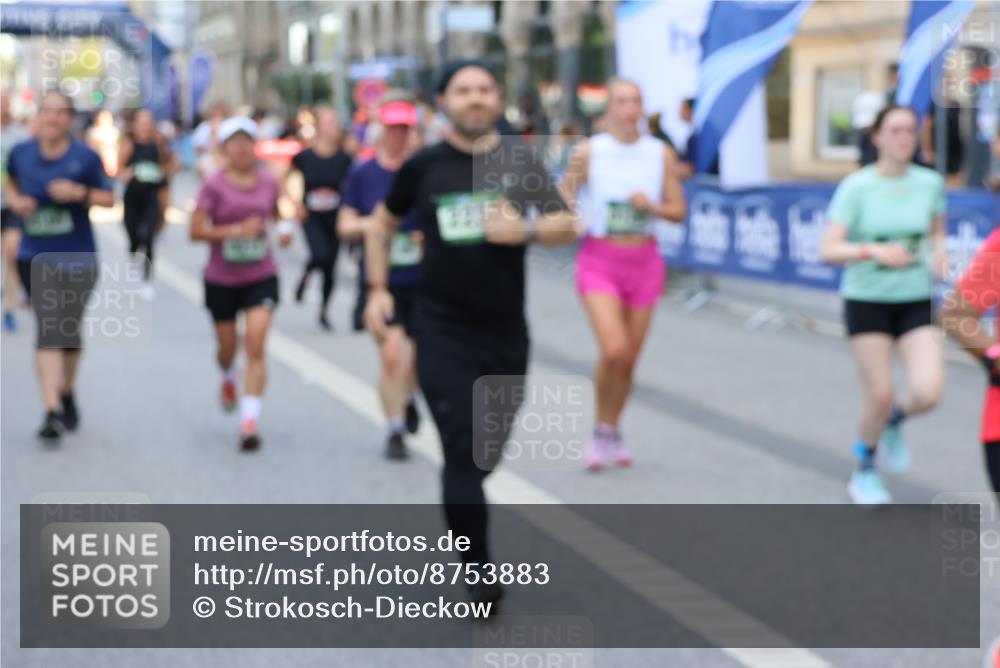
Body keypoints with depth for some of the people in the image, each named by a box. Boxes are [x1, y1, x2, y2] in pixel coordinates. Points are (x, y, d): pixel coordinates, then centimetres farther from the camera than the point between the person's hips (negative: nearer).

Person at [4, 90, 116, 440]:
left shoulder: (85, 157, -6)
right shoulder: (21, 153, 0)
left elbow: (109, 198, -1)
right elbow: (12, 184, 18)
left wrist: (81, 193, -19)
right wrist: (15, 201, -4)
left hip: (78, 257, 0)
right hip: (36, 257, 0)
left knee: (70, 331, 12)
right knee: (49, 329, -12)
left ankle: (67, 394, 39)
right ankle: (53, 411, -16)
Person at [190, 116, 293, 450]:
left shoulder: (268, 181, 1)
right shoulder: (214, 185, -10)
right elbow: (196, 231, -13)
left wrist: (283, 228, -1)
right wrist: (237, 230, -23)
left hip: (262, 277, 1)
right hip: (221, 280, -1)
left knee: (256, 347, -13)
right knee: (227, 346, 13)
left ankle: (249, 423, -14)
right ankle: (228, 378, 52)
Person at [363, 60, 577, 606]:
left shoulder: (519, 161, 3)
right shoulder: (424, 166, 0)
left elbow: (567, 226, 2)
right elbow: (381, 225, 14)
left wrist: (527, 229, -17)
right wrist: (377, 289, 6)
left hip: (506, 331, 3)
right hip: (443, 331, -2)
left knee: (488, 449, 14)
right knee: (461, 451, -10)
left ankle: (461, 507, 43)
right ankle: (478, 569, -7)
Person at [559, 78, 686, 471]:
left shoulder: (661, 154, 2)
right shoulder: (590, 151, -5)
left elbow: (678, 211, 6)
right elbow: (562, 198, 0)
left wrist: (652, 206, -13)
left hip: (643, 261, 3)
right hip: (600, 258, -3)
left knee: (629, 359, 7)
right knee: (613, 350, -19)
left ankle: (613, 433, 30)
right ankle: (599, 431, 4)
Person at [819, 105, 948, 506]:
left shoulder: (930, 183, -1)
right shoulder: (856, 187, -10)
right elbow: (828, 250, -14)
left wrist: (938, 254, -4)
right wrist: (874, 251, -29)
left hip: (916, 303, 3)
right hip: (867, 302, -2)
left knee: (927, 393, -14)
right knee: (880, 396, -3)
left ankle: (895, 420, 23)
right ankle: (864, 472, 25)